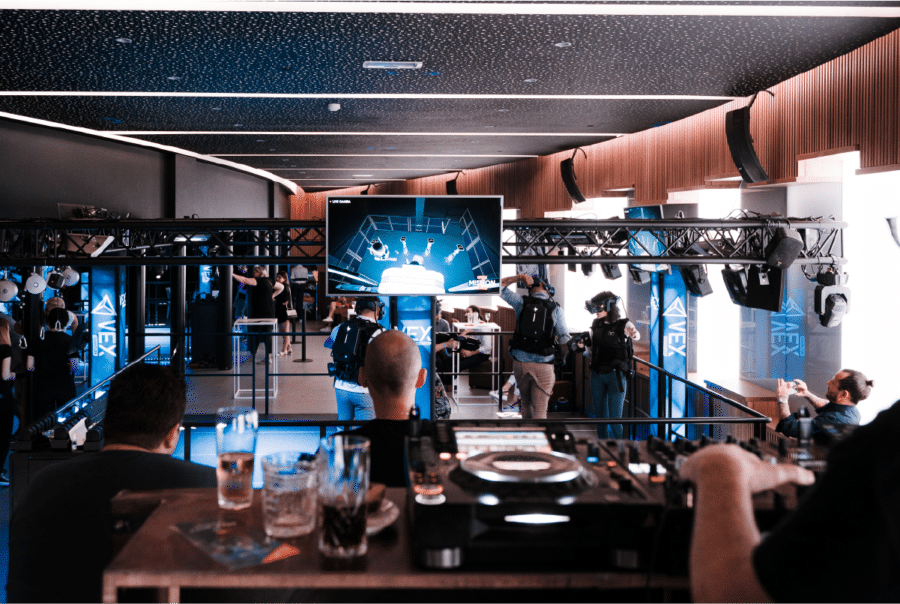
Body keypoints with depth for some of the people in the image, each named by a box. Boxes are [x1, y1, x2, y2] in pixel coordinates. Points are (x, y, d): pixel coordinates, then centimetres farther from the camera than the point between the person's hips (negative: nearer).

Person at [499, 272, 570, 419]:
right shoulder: (555, 309, -3)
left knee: (526, 403, 22)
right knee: (540, 410, -1)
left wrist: (520, 277, 14)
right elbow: (564, 339, -3)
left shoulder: (522, 303, 2)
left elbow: (501, 284, 12)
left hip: (520, 363, 3)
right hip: (543, 365, -3)